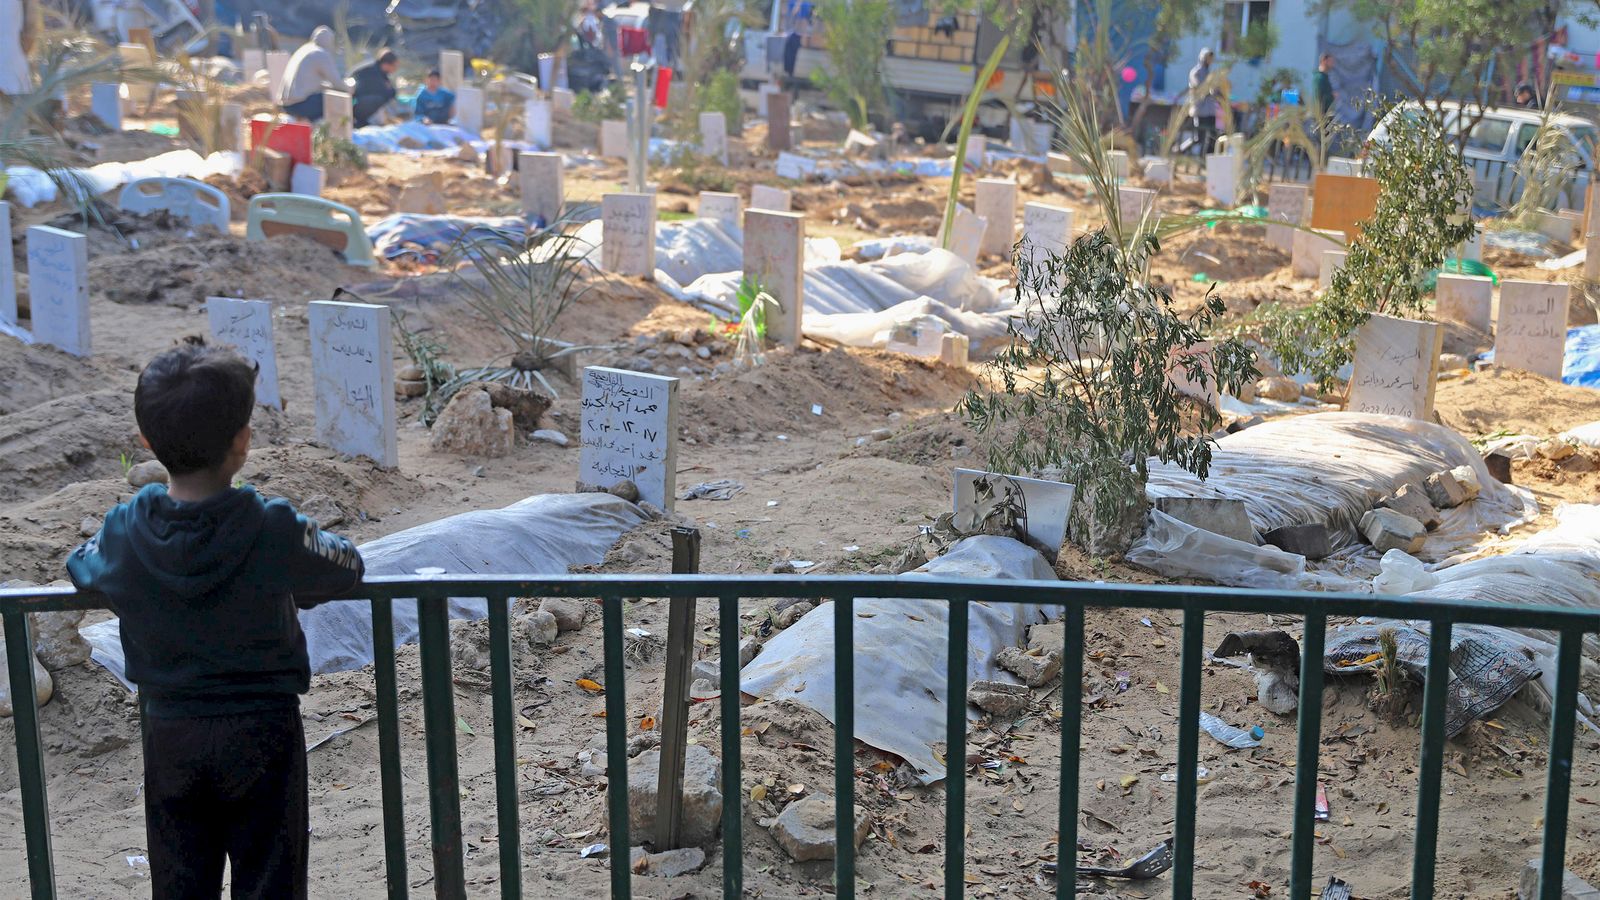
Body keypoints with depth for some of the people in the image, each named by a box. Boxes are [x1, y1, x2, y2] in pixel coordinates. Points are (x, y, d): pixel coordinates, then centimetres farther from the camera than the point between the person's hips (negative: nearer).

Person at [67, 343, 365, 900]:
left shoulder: (125, 533, -11)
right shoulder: (274, 531, -20)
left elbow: (81, 569, 11)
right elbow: (345, 568, -3)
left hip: (169, 734, 3)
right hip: (263, 730, -2)